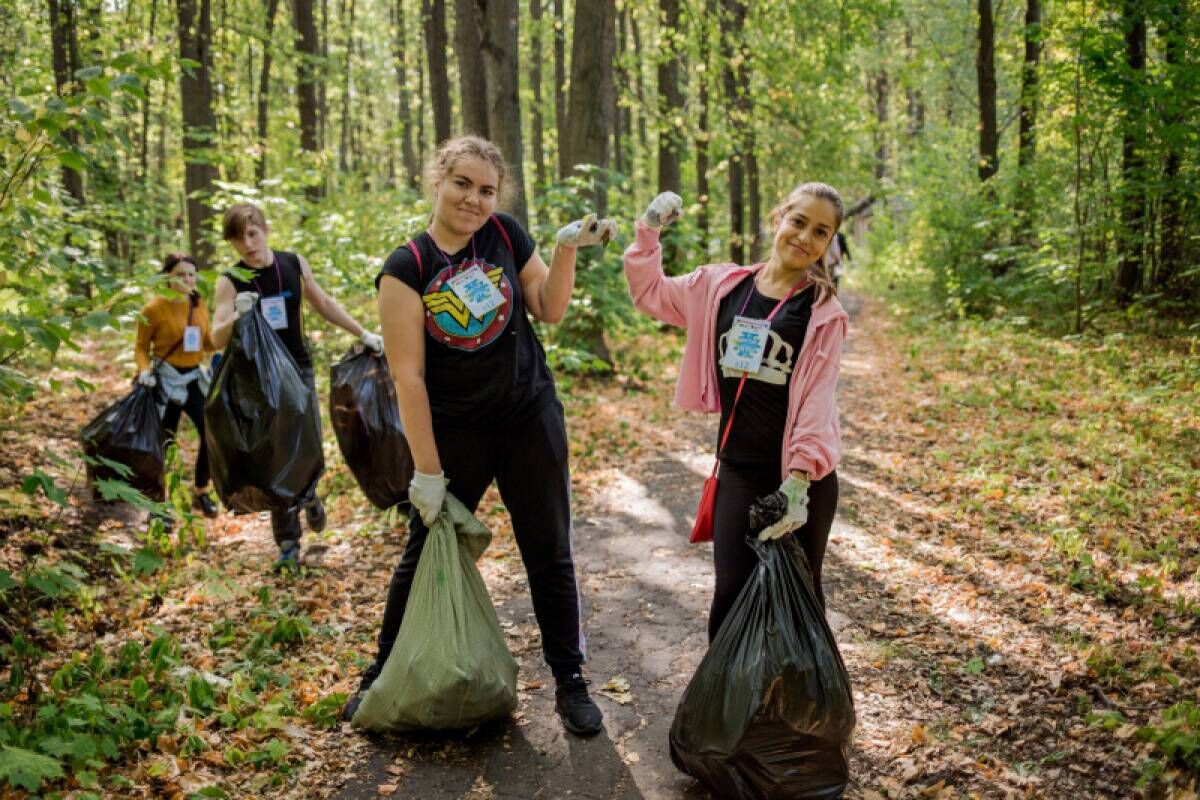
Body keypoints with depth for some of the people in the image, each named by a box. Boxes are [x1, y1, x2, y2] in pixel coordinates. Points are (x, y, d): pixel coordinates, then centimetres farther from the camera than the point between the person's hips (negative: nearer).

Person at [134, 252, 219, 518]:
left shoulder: (200, 305, 3)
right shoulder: (153, 309, -12)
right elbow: (141, 346, -6)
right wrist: (145, 369, -23)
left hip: (195, 377, 5)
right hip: (166, 380, -5)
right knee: (164, 441, 1)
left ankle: (201, 494, 21)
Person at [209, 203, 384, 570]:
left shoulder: (295, 264, -2)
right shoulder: (229, 282, -10)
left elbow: (323, 303, 12)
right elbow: (216, 339, -18)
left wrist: (363, 334, 13)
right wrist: (237, 316, -38)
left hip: (299, 369, 2)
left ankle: (309, 496, 36)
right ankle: (287, 543, 12)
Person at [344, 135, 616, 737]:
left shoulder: (505, 235, -3)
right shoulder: (406, 268, -13)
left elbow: (549, 311, 4)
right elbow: (408, 375, -14)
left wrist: (567, 248, -12)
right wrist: (428, 470, -15)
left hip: (530, 418, 2)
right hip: (455, 431, -2)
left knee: (549, 553, 8)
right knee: (425, 555, 10)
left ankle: (570, 681, 23)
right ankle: (383, 674, 30)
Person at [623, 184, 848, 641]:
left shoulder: (823, 311, -4)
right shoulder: (721, 286, 5)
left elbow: (817, 399, -12)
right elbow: (648, 293, 18)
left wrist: (798, 479, -21)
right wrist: (649, 231, 5)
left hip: (801, 474, -2)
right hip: (737, 470, 2)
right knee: (731, 595, 1)